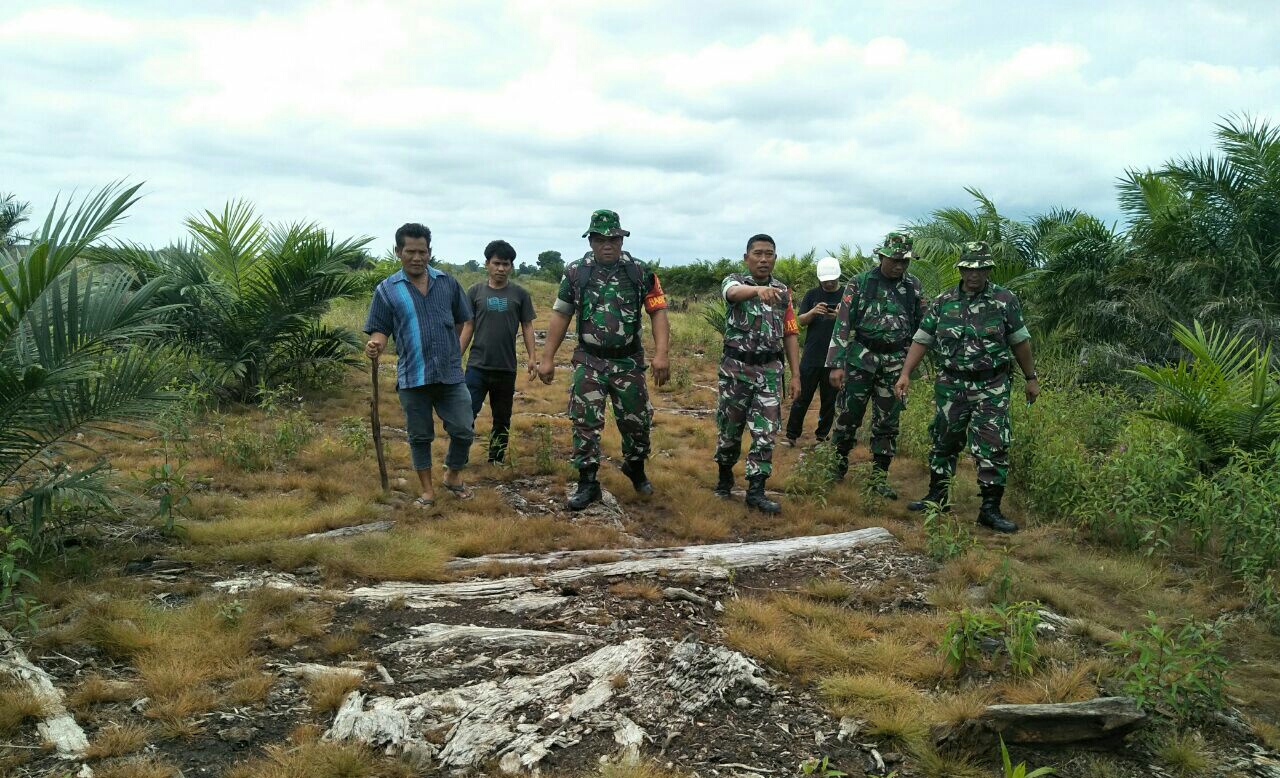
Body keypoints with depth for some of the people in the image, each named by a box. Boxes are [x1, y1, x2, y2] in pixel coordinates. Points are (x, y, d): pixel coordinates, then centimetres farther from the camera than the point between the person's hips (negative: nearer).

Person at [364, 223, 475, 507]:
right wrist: (376, 345, -23)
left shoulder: (448, 283, 6)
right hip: (412, 378, -1)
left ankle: (453, 476, 29)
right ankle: (427, 490, 25)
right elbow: (380, 330, -1)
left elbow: (464, 321, 13)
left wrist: (457, 353, 5)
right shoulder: (387, 290, 0)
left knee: (463, 432, 2)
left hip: (451, 375, 1)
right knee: (420, 436, 10)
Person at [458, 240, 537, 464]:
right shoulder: (475, 291, 2)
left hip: (506, 368, 1)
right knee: (467, 413, -6)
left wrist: (532, 358, -3)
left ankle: (496, 461, 23)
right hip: (477, 366, -1)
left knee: (502, 418, 10)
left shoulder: (519, 294, 3)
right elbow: (468, 326, 5)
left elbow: (527, 326, 5)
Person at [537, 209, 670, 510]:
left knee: (637, 421, 9)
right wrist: (547, 358, 1)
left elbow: (658, 312, -5)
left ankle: (635, 468, 36)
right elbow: (560, 315, 4)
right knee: (585, 423, -2)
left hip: (628, 363, 0)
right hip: (589, 363, 0)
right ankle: (587, 483, 9)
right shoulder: (576, 273, -1)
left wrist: (661, 354, -17)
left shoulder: (641, 273, -3)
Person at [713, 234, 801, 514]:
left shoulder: (783, 291, 8)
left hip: (770, 370, 2)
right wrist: (758, 289, -54)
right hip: (736, 367, -2)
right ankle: (725, 476, 31)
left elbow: (790, 334, 10)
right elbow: (733, 293, -31)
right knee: (730, 428, 10)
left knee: (765, 432, -3)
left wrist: (796, 374, 4)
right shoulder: (735, 281, -4)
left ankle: (755, 491, 3)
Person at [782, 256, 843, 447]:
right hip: (811, 356, 0)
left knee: (829, 399, 8)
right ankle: (791, 435, 9)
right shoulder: (812, 295, 6)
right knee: (802, 397, 2)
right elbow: (800, 321, 1)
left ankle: (822, 435, 20)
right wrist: (813, 312, -19)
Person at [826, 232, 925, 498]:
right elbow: (843, 323, -6)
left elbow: (922, 326, 12)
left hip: (896, 363, 2)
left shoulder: (914, 286, 5)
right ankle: (839, 463, 23)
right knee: (848, 414, 3)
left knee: (887, 422, 6)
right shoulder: (860, 283, -4)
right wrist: (836, 364, -12)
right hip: (861, 357, -2)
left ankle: (879, 477, 16)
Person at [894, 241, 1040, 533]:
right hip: (951, 386, 2)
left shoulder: (1005, 300, -2)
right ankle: (937, 497, 27)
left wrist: (1031, 379, 8)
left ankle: (990, 509, 4)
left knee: (993, 448, -5)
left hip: (991, 388, -2)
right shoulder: (944, 301, 3)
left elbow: (1020, 341, 4)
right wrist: (905, 374, -5)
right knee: (944, 443, 12)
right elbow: (922, 340, 3)